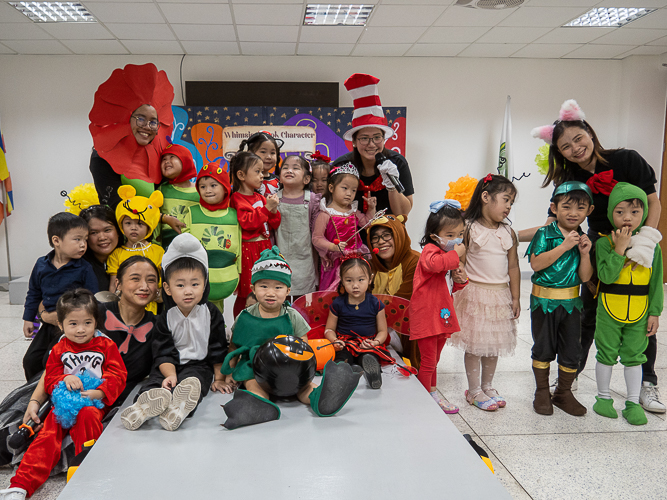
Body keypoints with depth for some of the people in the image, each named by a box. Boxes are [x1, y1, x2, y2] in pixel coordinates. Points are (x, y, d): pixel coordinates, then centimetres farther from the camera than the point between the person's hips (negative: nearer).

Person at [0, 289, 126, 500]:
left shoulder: (106, 345, 2)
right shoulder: (59, 350, 11)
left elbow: (118, 375, -2)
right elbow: (50, 378, 11)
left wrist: (100, 392, -20)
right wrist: (65, 379, -14)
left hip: (94, 401, -3)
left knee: (87, 416, -34)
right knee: (48, 435, -16)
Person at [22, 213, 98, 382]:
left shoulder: (84, 269, -13)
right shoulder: (41, 265, -1)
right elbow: (34, 293, 12)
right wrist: (28, 318, 14)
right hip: (48, 324, 5)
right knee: (31, 360, 12)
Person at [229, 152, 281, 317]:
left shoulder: (261, 198, 14)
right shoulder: (237, 198, -8)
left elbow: (274, 225, 14)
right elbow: (247, 222, -22)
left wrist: (274, 210, -4)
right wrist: (266, 208, -20)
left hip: (264, 248, 7)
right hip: (247, 249, -7)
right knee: (245, 294, 0)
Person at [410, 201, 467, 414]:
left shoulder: (450, 255, 13)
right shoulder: (430, 250, -15)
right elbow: (434, 263, -42)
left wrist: (460, 279, 0)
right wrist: (455, 255, -30)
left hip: (442, 315, 9)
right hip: (426, 316, -9)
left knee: (434, 359, 22)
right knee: (428, 361, -1)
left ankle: (433, 393, 36)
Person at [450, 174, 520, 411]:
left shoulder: (508, 233, 5)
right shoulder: (469, 229, -9)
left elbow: (513, 267, 9)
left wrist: (515, 298, 7)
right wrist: (460, 292, -14)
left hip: (500, 295, 5)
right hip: (475, 293, -5)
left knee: (494, 344, 13)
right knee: (474, 344, 3)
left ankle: (487, 386, 30)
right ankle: (474, 390, 17)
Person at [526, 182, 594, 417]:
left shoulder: (584, 239, 3)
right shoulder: (545, 234, -9)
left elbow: (585, 277, 0)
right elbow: (536, 264, -24)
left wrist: (584, 253, -14)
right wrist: (564, 246, -25)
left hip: (571, 301, 4)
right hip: (544, 300, -4)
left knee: (572, 349, 10)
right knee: (544, 348, 8)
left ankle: (564, 393, 28)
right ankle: (542, 392, 24)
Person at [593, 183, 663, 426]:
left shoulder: (652, 245, -1)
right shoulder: (605, 243, -9)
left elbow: (656, 282, 3)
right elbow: (606, 276, -21)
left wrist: (654, 312, 0)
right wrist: (620, 248, -24)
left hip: (639, 312, 2)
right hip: (609, 310, -2)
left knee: (634, 356, 12)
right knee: (607, 354, 10)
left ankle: (633, 403, 24)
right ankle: (603, 398, 27)